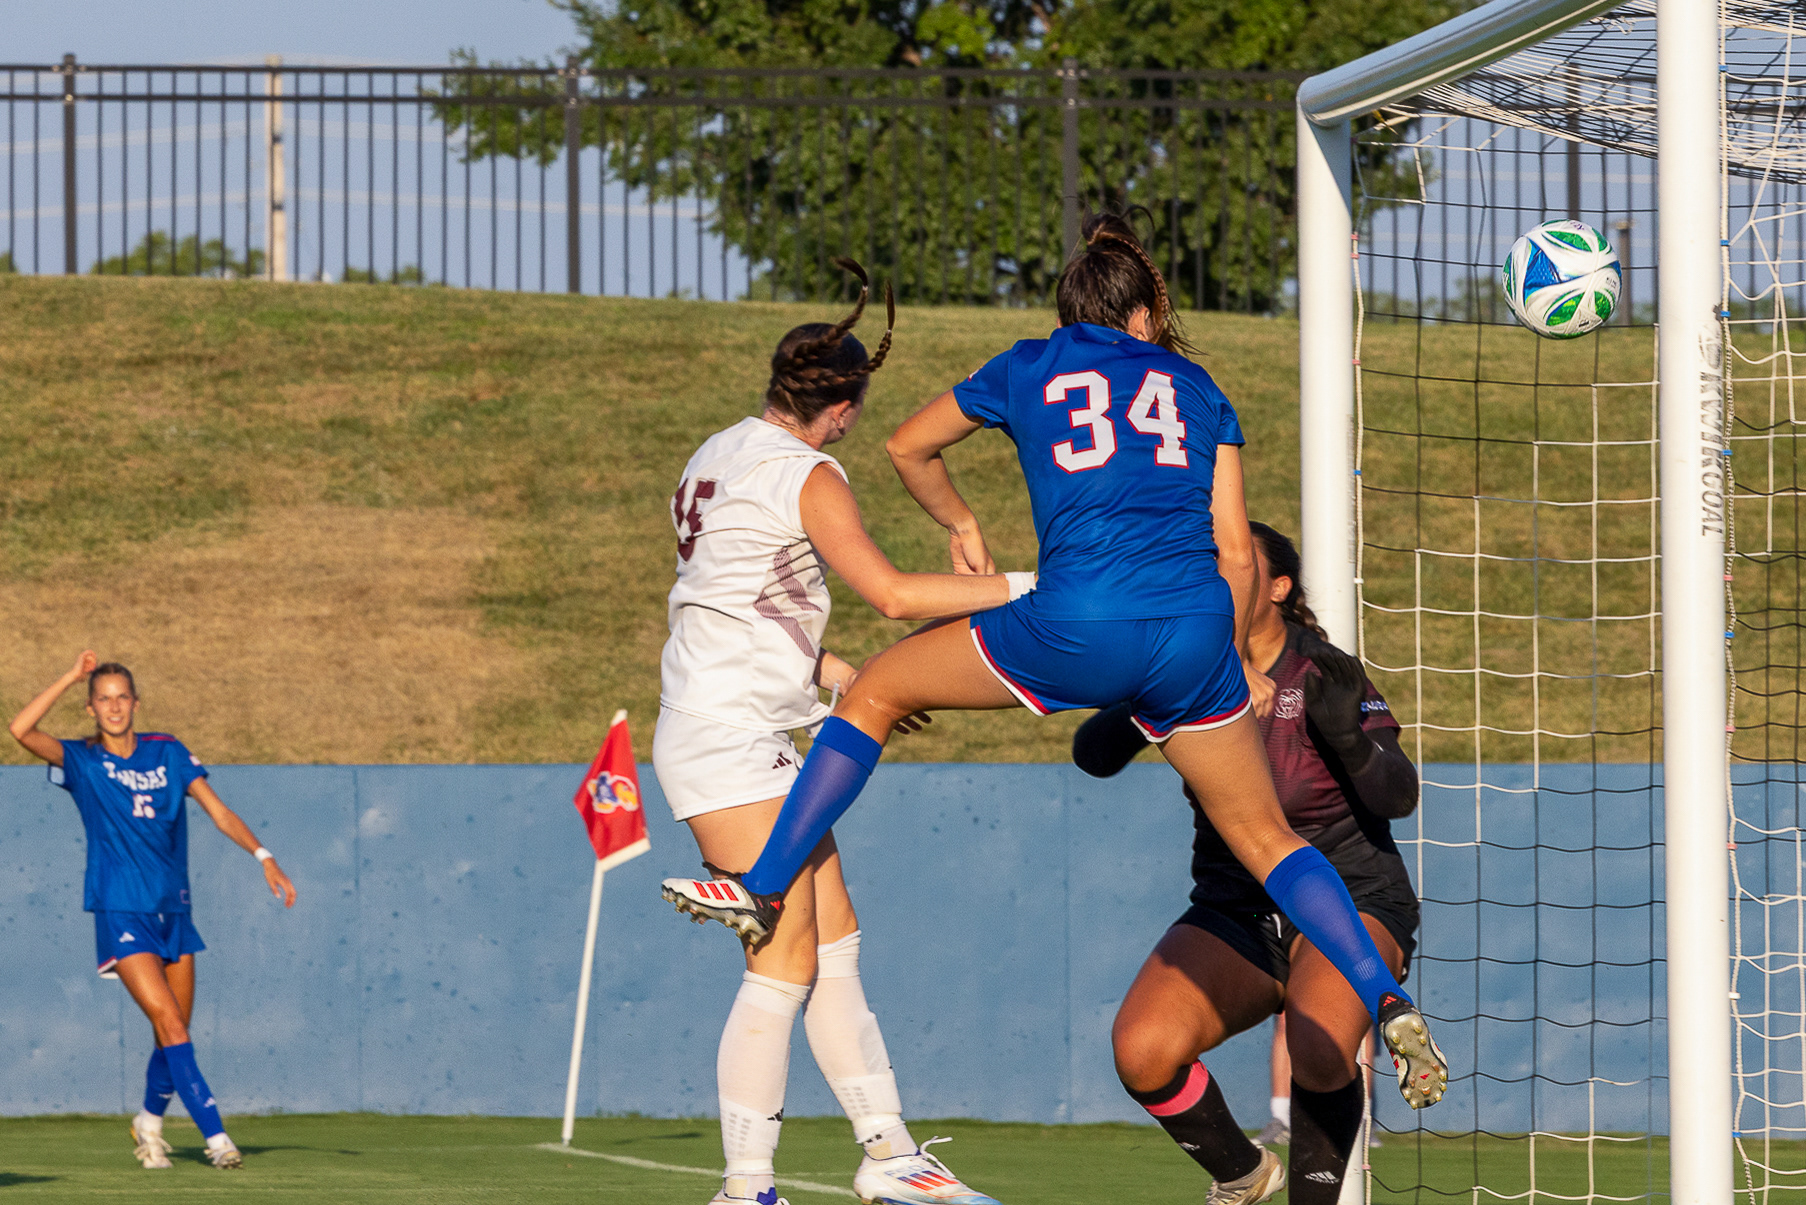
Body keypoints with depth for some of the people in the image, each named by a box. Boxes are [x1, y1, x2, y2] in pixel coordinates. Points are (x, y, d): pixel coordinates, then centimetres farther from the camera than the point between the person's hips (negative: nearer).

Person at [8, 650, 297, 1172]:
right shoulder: (81, 760, -2)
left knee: (173, 1032, 9)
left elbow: (218, 811, 3)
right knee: (169, 1022, -16)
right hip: (121, 913, -4)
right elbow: (21, 729, -17)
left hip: (172, 911, 4)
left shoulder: (168, 753, 6)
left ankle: (149, 1121, 34)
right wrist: (71, 677, -16)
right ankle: (214, 1135, -18)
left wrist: (263, 856, -9)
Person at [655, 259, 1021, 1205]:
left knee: (834, 941, 10)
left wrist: (833, 673, 25)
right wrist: (1022, 586, -13)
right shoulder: (805, 476, -12)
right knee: (786, 964, -9)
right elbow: (892, 594, -19)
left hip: (753, 738, 10)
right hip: (732, 743, -10)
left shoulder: (717, 457, 15)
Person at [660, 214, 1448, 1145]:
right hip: (1195, 633, 2)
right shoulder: (1195, 387, 21)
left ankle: (763, 890, 11)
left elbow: (909, 448, 31)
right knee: (1263, 838, 17)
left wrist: (961, 528, 48)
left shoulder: (1030, 368, 18)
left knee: (876, 690, 17)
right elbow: (1236, 552, 16)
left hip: (1076, 629, -2)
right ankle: (1389, 1003, 5)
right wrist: (1233, 663, 28)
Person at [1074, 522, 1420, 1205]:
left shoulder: (1325, 675, -10)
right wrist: (1144, 712, -28)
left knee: (1318, 1051, -35)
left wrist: (1347, 735, -33)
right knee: (1142, 1053, -22)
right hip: (1235, 913, 4)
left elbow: (1398, 799, -15)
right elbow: (1092, 755, -8)